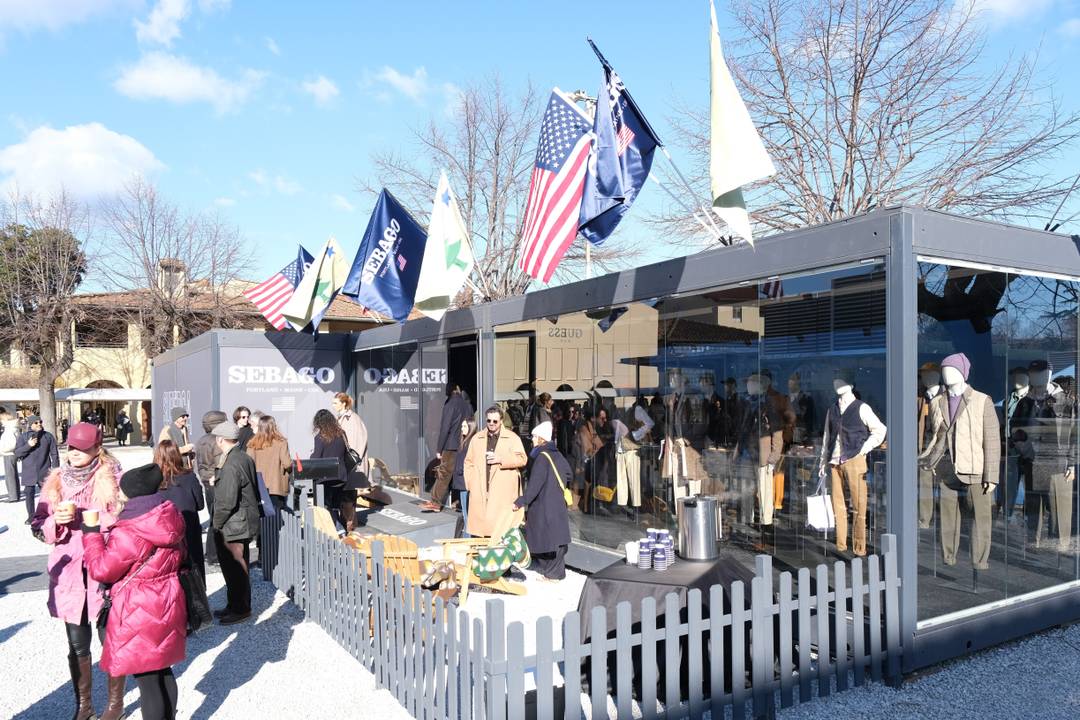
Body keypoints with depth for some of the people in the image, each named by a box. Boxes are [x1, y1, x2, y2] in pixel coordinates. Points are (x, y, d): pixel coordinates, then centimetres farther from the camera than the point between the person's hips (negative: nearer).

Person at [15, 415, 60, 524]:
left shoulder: (48, 436, 0)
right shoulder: (23, 436, 1)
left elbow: (54, 454, 1)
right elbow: (17, 453, -4)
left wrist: (55, 470, -4)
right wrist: (28, 445, -20)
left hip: (44, 471, -1)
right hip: (29, 472, 1)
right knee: (29, 494, 5)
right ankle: (31, 516, 18)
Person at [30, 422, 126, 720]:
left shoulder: (113, 479, -8)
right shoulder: (57, 481, 6)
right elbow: (39, 527, 6)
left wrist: (82, 517, -23)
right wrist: (57, 521, -15)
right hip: (69, 575, 4)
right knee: (77, 645, 14)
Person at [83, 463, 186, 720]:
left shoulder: (129, 533, -23)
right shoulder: (169, 519, 2)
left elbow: (102, 569, -13)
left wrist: (91, 531, -5)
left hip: (139, 616, -8)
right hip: (165, 609, 8)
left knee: (147, 680, 3)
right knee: (163, 671, 21)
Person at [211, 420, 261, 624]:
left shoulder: (231, 464, -22)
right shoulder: (245, 458, 8)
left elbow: (227, 502, -24)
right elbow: (255, 492, 15)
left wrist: (216, 523, -10)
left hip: (233, 525, -10)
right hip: (244, 522, 10)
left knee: (236, 568, 3)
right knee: (236, 567, 19)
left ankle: (240, 609, 14)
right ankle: (235, 605, 30)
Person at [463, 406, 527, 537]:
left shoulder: (512, 438, 5)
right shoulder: (477, 439, 16)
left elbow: (522, 459, -3)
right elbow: (469, 462, 16)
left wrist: (501, 459, -12)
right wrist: (470, 483, 5)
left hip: (503, 492, -3)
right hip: (480, 491, 3)